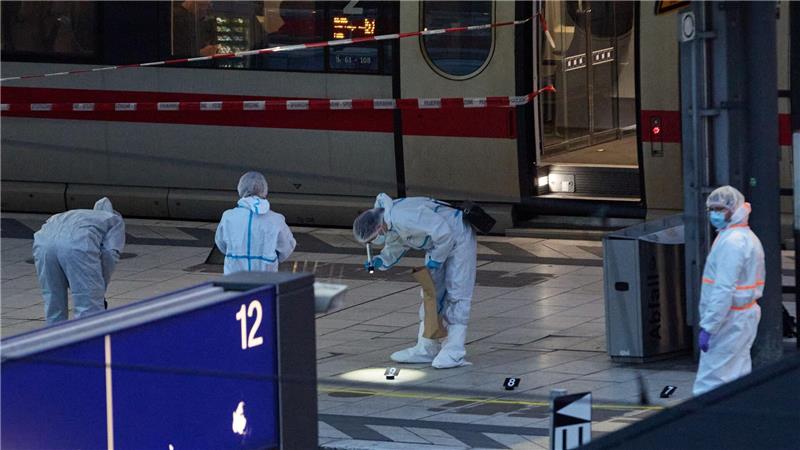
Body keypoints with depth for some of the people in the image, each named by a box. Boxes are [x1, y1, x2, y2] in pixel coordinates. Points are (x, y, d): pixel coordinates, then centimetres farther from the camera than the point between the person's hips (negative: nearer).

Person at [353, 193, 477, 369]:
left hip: (457, 237, -10)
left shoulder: (405, 218, -36)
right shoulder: (389, 225, -5)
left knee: (455, 294, -11)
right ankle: (426, 349, 15)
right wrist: (381, 261, -7)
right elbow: (394, 247, 13)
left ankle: (454, 352, -12)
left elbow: (444, 232, -34)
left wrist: (435, 259, -21)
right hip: (437, 243, 10)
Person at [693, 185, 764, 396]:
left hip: (729, 320, -10)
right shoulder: (748, 237, 16)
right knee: (738, 377, 14)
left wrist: (708, 327, -24)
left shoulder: (732, 242, -18)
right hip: (746, 314, 10)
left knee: (709, 382, -10)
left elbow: (724, 290, -24)